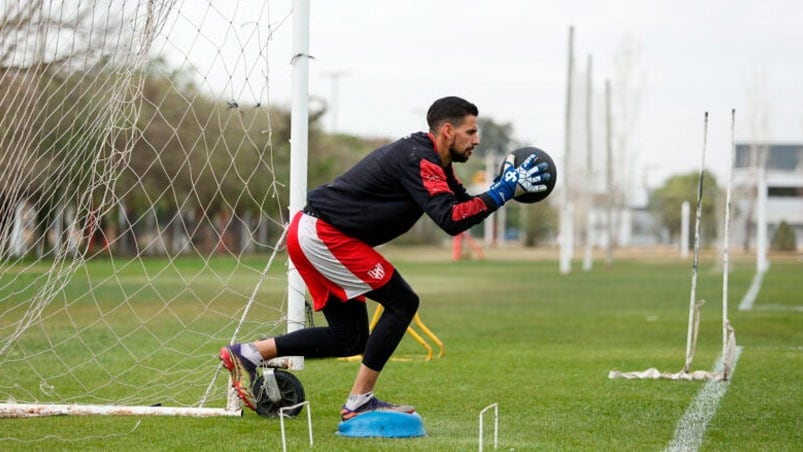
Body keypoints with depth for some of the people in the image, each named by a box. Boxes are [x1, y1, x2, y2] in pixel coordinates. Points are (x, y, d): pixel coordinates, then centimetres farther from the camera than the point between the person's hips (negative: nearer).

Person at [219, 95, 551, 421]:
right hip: (325, 235, -10)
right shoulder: (418, 159, -17)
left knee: (349, 339, 12)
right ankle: (359, 403, -5)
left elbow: (462, 205, 18)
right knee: (401, 302, -7)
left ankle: (247, 355, 13)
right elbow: (450, 220, -28)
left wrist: (506, 185, 4)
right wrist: (502, 192, -23)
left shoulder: (431, 161, 15)